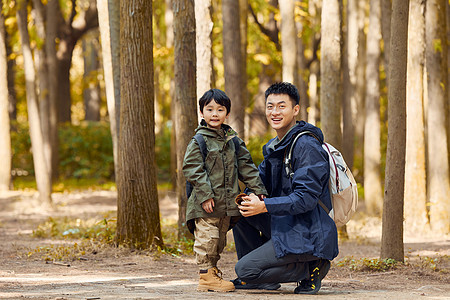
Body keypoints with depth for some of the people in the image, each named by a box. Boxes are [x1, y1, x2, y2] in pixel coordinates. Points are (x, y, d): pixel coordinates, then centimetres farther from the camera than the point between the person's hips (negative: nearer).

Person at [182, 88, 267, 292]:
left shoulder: (232, 140, 12)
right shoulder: (199, 140, -6)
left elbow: (246, 166, 17)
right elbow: (192, 168, -12)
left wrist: (258, 190, 10)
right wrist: (205, 194, -18)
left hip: (227, 204, 6)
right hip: (205, 205, -6)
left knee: (220, 240, 12)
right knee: (207, 238, -6)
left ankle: (212, 271, 22)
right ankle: (206, 276, 1)